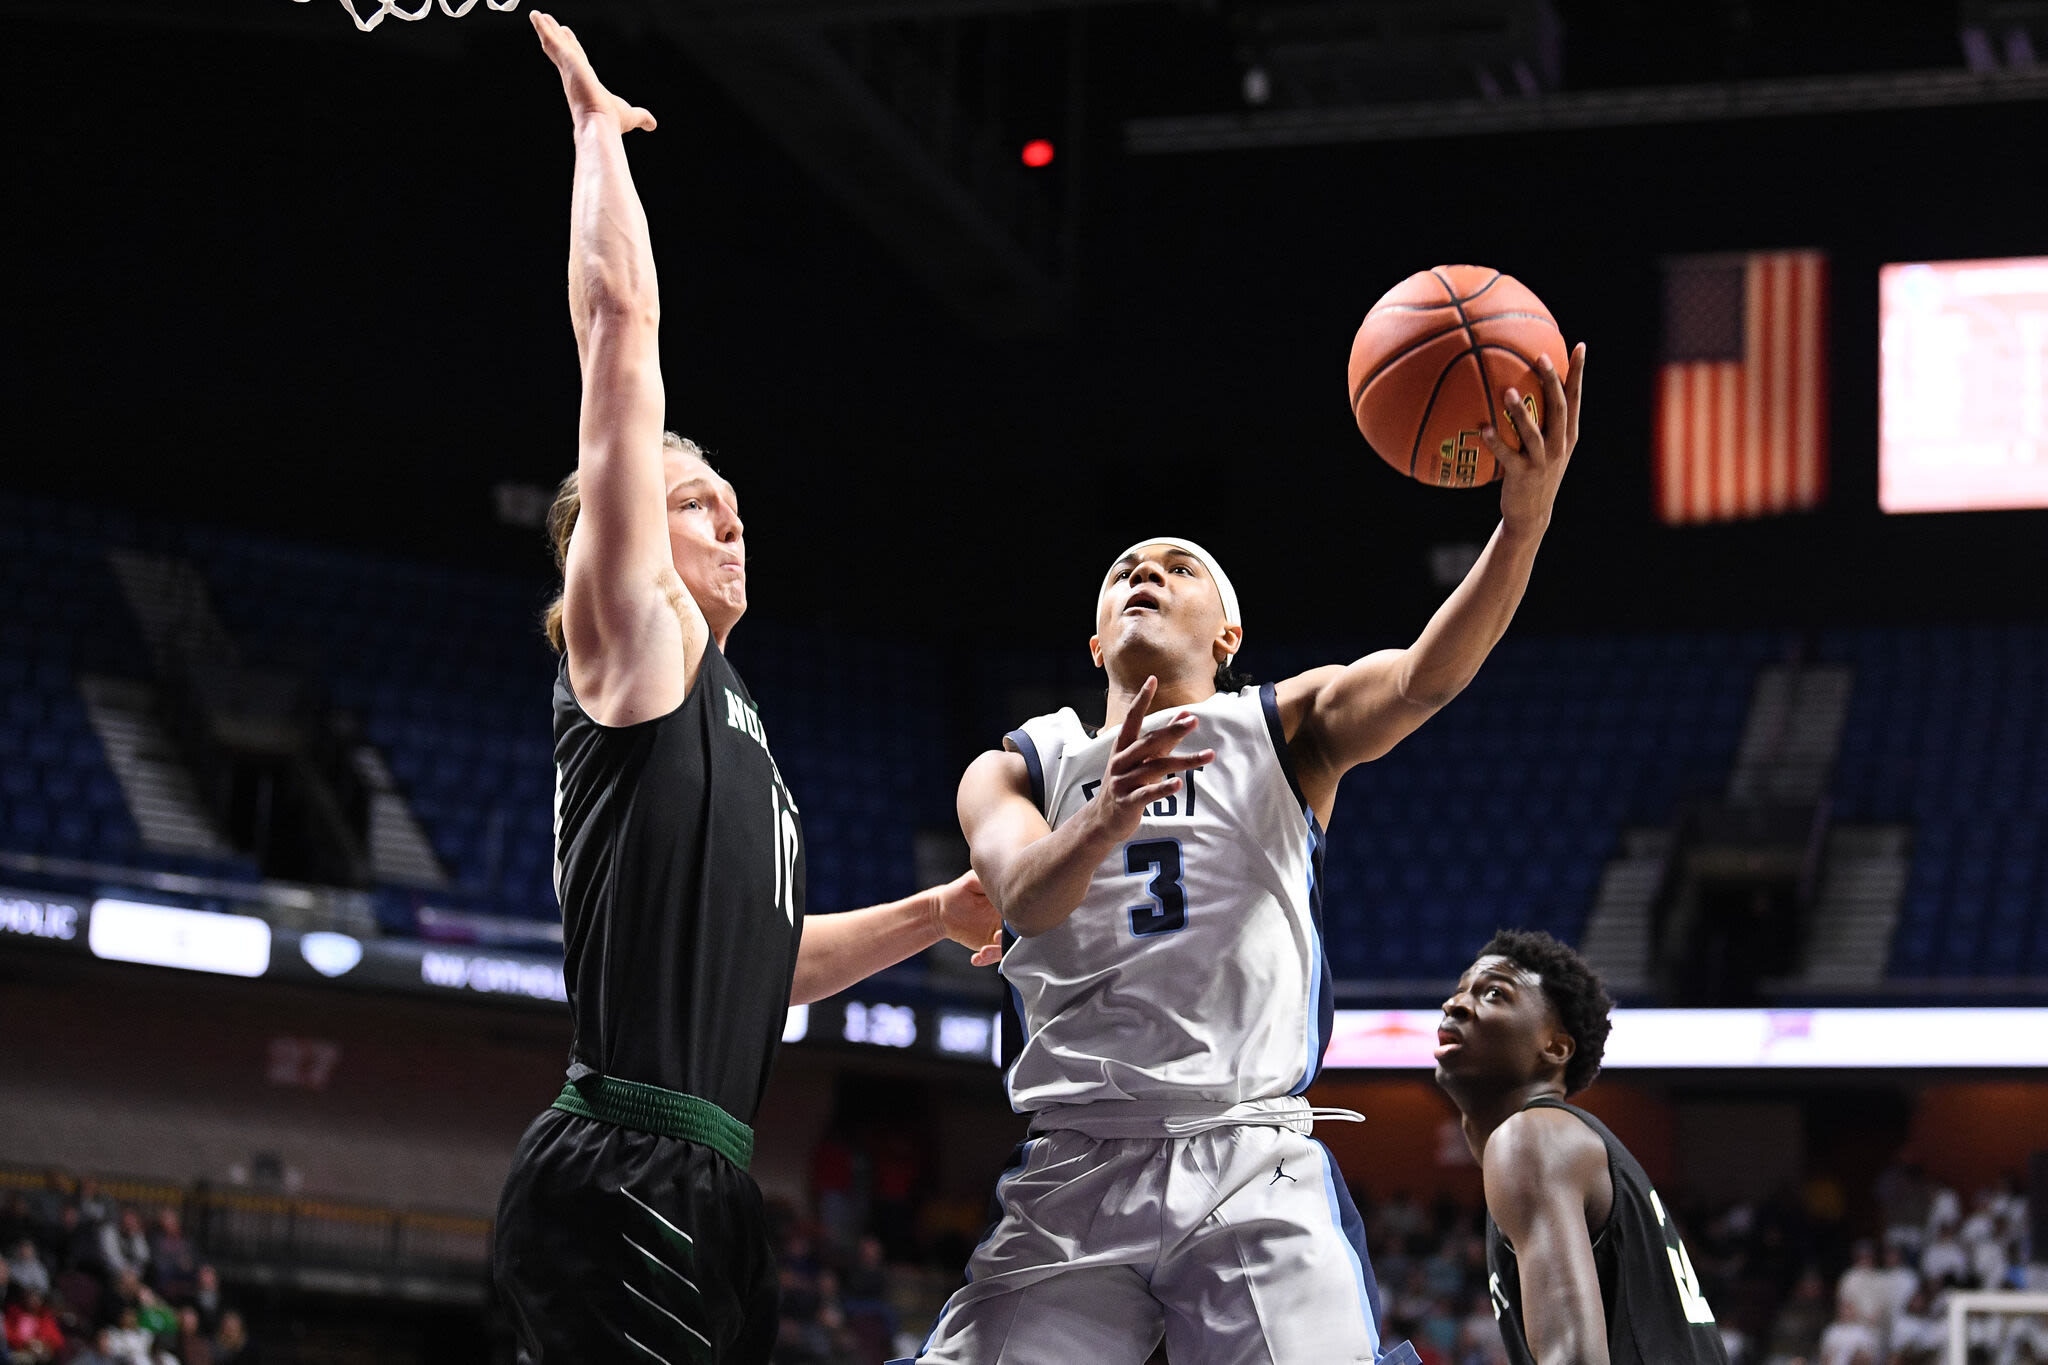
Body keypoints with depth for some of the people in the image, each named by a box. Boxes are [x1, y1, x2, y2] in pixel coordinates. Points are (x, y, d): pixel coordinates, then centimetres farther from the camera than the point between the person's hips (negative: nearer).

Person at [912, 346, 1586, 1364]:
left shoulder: (1285, 729, 14)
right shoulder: (1016, 770, 16)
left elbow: (1422, 679, -7)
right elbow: (1023, 897, -6)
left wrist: (1524, 518, -25)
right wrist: (1102, 819, -30)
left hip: (1254, 1167, -1)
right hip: (1072, 1173, 1)